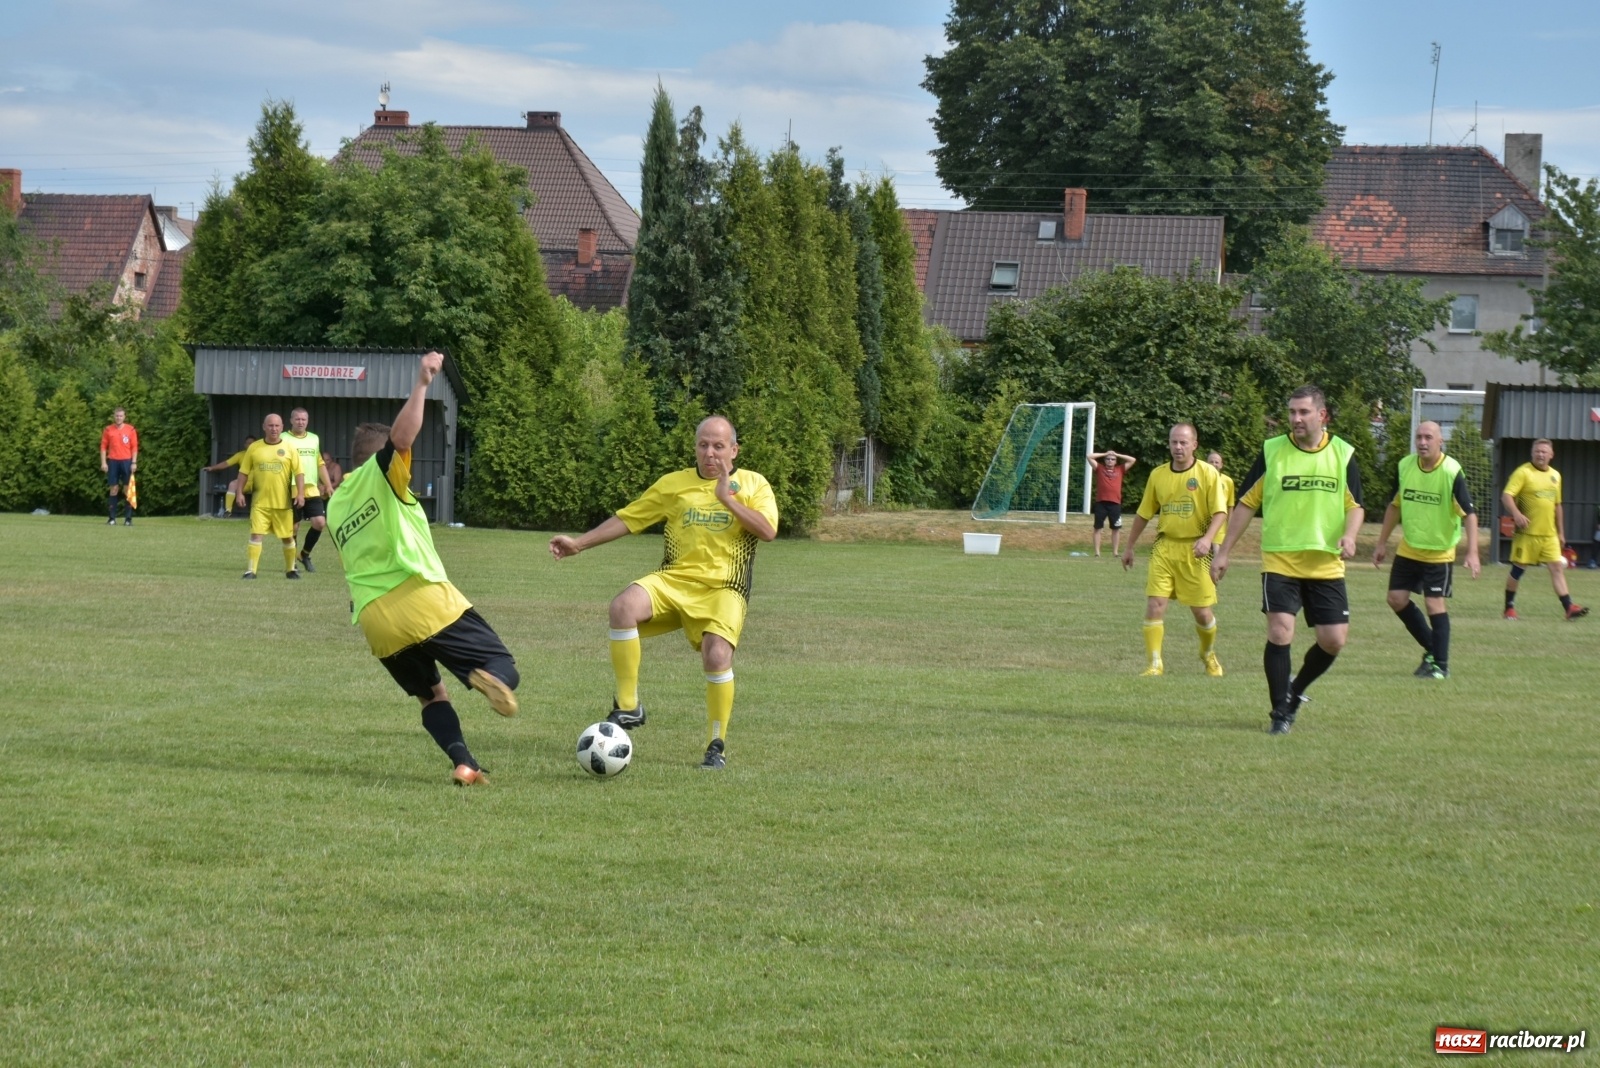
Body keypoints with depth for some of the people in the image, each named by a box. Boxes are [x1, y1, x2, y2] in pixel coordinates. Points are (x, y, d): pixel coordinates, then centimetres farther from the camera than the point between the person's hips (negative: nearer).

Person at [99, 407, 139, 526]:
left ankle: (128, 519, 1)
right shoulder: (108, 430, 7)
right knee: (113, 489, 0)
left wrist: (134, 463, -3)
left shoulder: (131, 430, 5)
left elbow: (134, 447, 4)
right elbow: (103, 447, 7)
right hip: (112, 461, 1)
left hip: (126, 461, -1)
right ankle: (112, 518, 3)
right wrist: (103, 463, -1)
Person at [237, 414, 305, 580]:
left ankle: (290, 569, 27)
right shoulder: (254, 448, 3)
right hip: (260, 502, 0)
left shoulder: (289, 448, 2)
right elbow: (244, 472, 8)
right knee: (256, 534, -11)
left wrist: (300, 493, -10)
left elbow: (298, 473, 0)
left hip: (283, 502, 1)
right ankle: (251, 570, -8)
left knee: (287, 537, 10)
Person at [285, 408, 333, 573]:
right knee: (293, 527, 0)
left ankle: (305, 554, 14)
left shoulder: (314, 439, 14)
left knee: (320, 522, -6)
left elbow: (320, 464, 19)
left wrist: (327, 485, 13)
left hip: (312, 490, 4)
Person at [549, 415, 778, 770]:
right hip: (674, 579, 3)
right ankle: (628, 707, -17)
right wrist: (579, 544, 11)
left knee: (716, 656, -27)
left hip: (723, 588, -2)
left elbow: (768, 531, -10)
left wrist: (728, 499, -13)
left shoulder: (753, 485, 6)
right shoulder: (674, 484, 12)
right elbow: (628, 518, 17)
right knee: (623, 606, -27)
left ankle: (717, 745, -6)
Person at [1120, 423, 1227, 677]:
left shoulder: (1208, 473, -5)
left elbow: (1219, 512, -8)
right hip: (1164, 547, 3)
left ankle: (1209, 655, 33)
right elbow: (1144, 514, 16)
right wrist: (1129, 547, 20)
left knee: (1202, 610, 4)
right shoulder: (1158, 475, 6)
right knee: (1154, 604, -11)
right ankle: (1155, 665, -5)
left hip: (1194, 549, -3)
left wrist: (1207, 538, -25)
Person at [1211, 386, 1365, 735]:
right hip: (1279, 561, -2)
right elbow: (1246, 504, 6)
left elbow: (1355, 505, 8)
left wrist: (1349, 535, -14)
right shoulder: (1272, 451, 0)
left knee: (1334, 640, 0)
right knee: (1280, 633, -14)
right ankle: (1281, 712, -1)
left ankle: (1296, 690, 27)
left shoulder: (1342, 454, 3)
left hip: (1327, 564, 2)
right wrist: (1223, 553, 4)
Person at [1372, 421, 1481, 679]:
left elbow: (1469, 513, -20)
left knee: (1435, 604, -8)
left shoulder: (1452, 471, -19)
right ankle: (1432, 648, 20)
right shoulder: (1404, 466, -3)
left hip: (1439, 552, -5)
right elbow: (1394, 506, 10)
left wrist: (1472, 552, -28)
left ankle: (1440, 664, 3)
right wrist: (1382, 543, 12)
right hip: (1408, 549, 5)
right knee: (1397, 598, 3)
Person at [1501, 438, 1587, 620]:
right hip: (1527, 532, -5)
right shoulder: (1523, 473, -7)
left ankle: (1568, 607, -7)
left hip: (1549, 534, 5)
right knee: (1518, 569, 2)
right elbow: (1506, 496, -16)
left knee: (1557, 567, -3)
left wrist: (1561, 532, 20)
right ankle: (1509, 608, 14)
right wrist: (1516, 514, -33)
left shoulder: (1555, 476, 14)